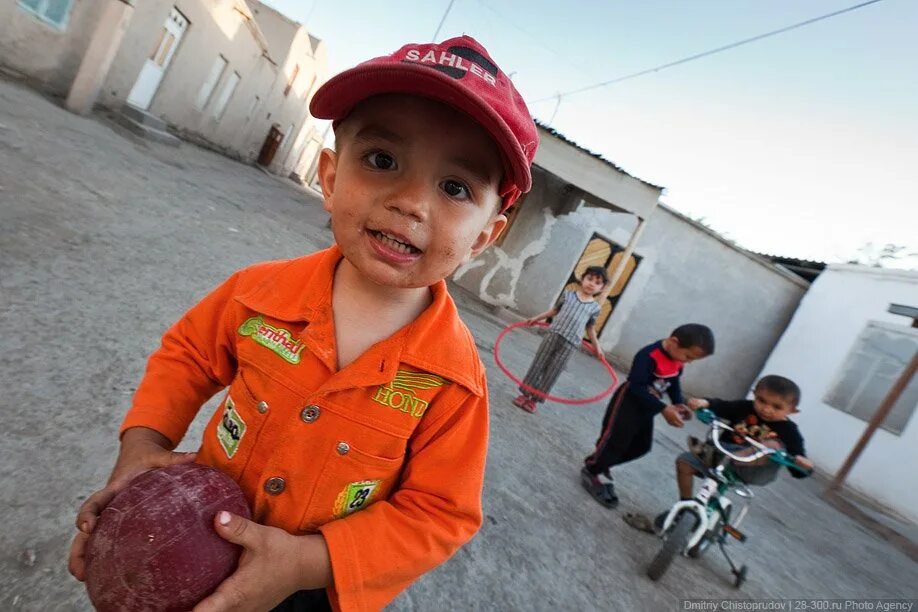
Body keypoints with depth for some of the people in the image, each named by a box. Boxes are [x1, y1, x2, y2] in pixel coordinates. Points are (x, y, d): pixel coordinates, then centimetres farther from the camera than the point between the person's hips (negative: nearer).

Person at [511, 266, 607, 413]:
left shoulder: (595, 308, 5)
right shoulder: (568, 294, 6)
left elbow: (590, 328, 16)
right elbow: (554, 310, 17)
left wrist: (597, 347, 17)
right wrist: (536, 318, 18)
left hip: (569, 344, 0)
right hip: (553, 335, 1)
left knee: (552, 373, 2)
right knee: (538, 365, 5)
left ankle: (534, 399, 13)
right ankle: (525, 393, 17)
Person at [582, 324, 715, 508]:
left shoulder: (678, 359, -3)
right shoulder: (649, 356, -30)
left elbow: (674, 382, 13)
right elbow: (637, 387, -31)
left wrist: (678, 403, -3)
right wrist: (663, 409, -34)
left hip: (646, 408, 9)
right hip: (628, 404, -9)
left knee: (641, 446, 15)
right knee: (614, 441, -2)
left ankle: (600, 466, 30)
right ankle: (592, 471, 20)